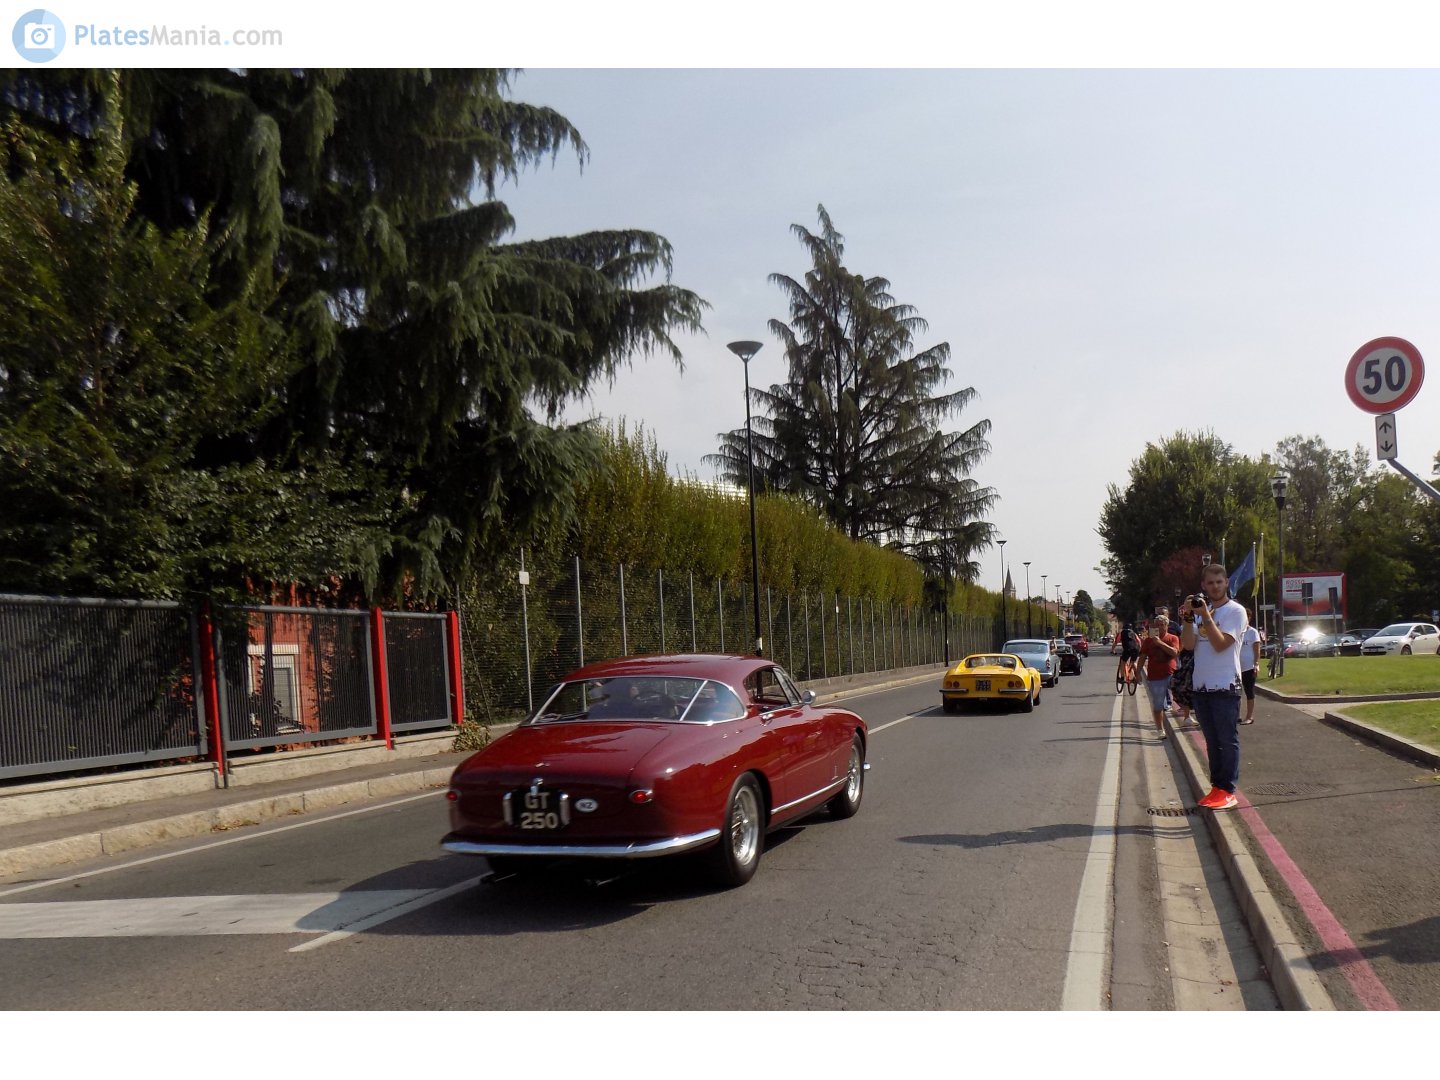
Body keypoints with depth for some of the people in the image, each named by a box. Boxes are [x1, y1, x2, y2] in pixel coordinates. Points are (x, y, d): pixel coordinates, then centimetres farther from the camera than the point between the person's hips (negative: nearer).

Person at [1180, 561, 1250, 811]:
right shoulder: (1200, 609, 13)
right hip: (1201, 686, 6)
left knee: (1228, 741, -3)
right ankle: (1216, 788, 16)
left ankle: (1228, 792, 0)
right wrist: (1188, 617, -10)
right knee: (1212, 741, 10)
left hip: (1225, 687, -6)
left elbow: (1220, 644, -16)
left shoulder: (1235, 611, -4)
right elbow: (1187, 645, 2)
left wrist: (1205, 614, -19)